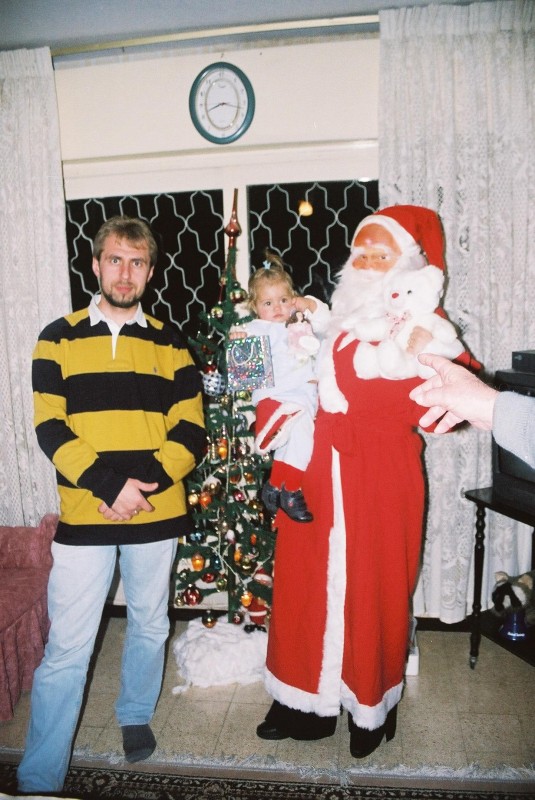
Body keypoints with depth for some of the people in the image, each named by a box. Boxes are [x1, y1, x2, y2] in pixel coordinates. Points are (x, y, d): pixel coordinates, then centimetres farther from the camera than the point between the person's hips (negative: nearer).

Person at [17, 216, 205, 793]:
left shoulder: (170, 343, 7)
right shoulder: (59, 339, 3)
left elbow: (190, 430, 1)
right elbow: (50, 428, -6)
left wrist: (146, 483, -14)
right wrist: (108, 484, -17)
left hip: (157, 513, 2)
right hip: (83, 516, -2)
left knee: (149, 626, 18)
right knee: (66, 648, 2)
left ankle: (136, 714, 44)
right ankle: (37, 780, 17)